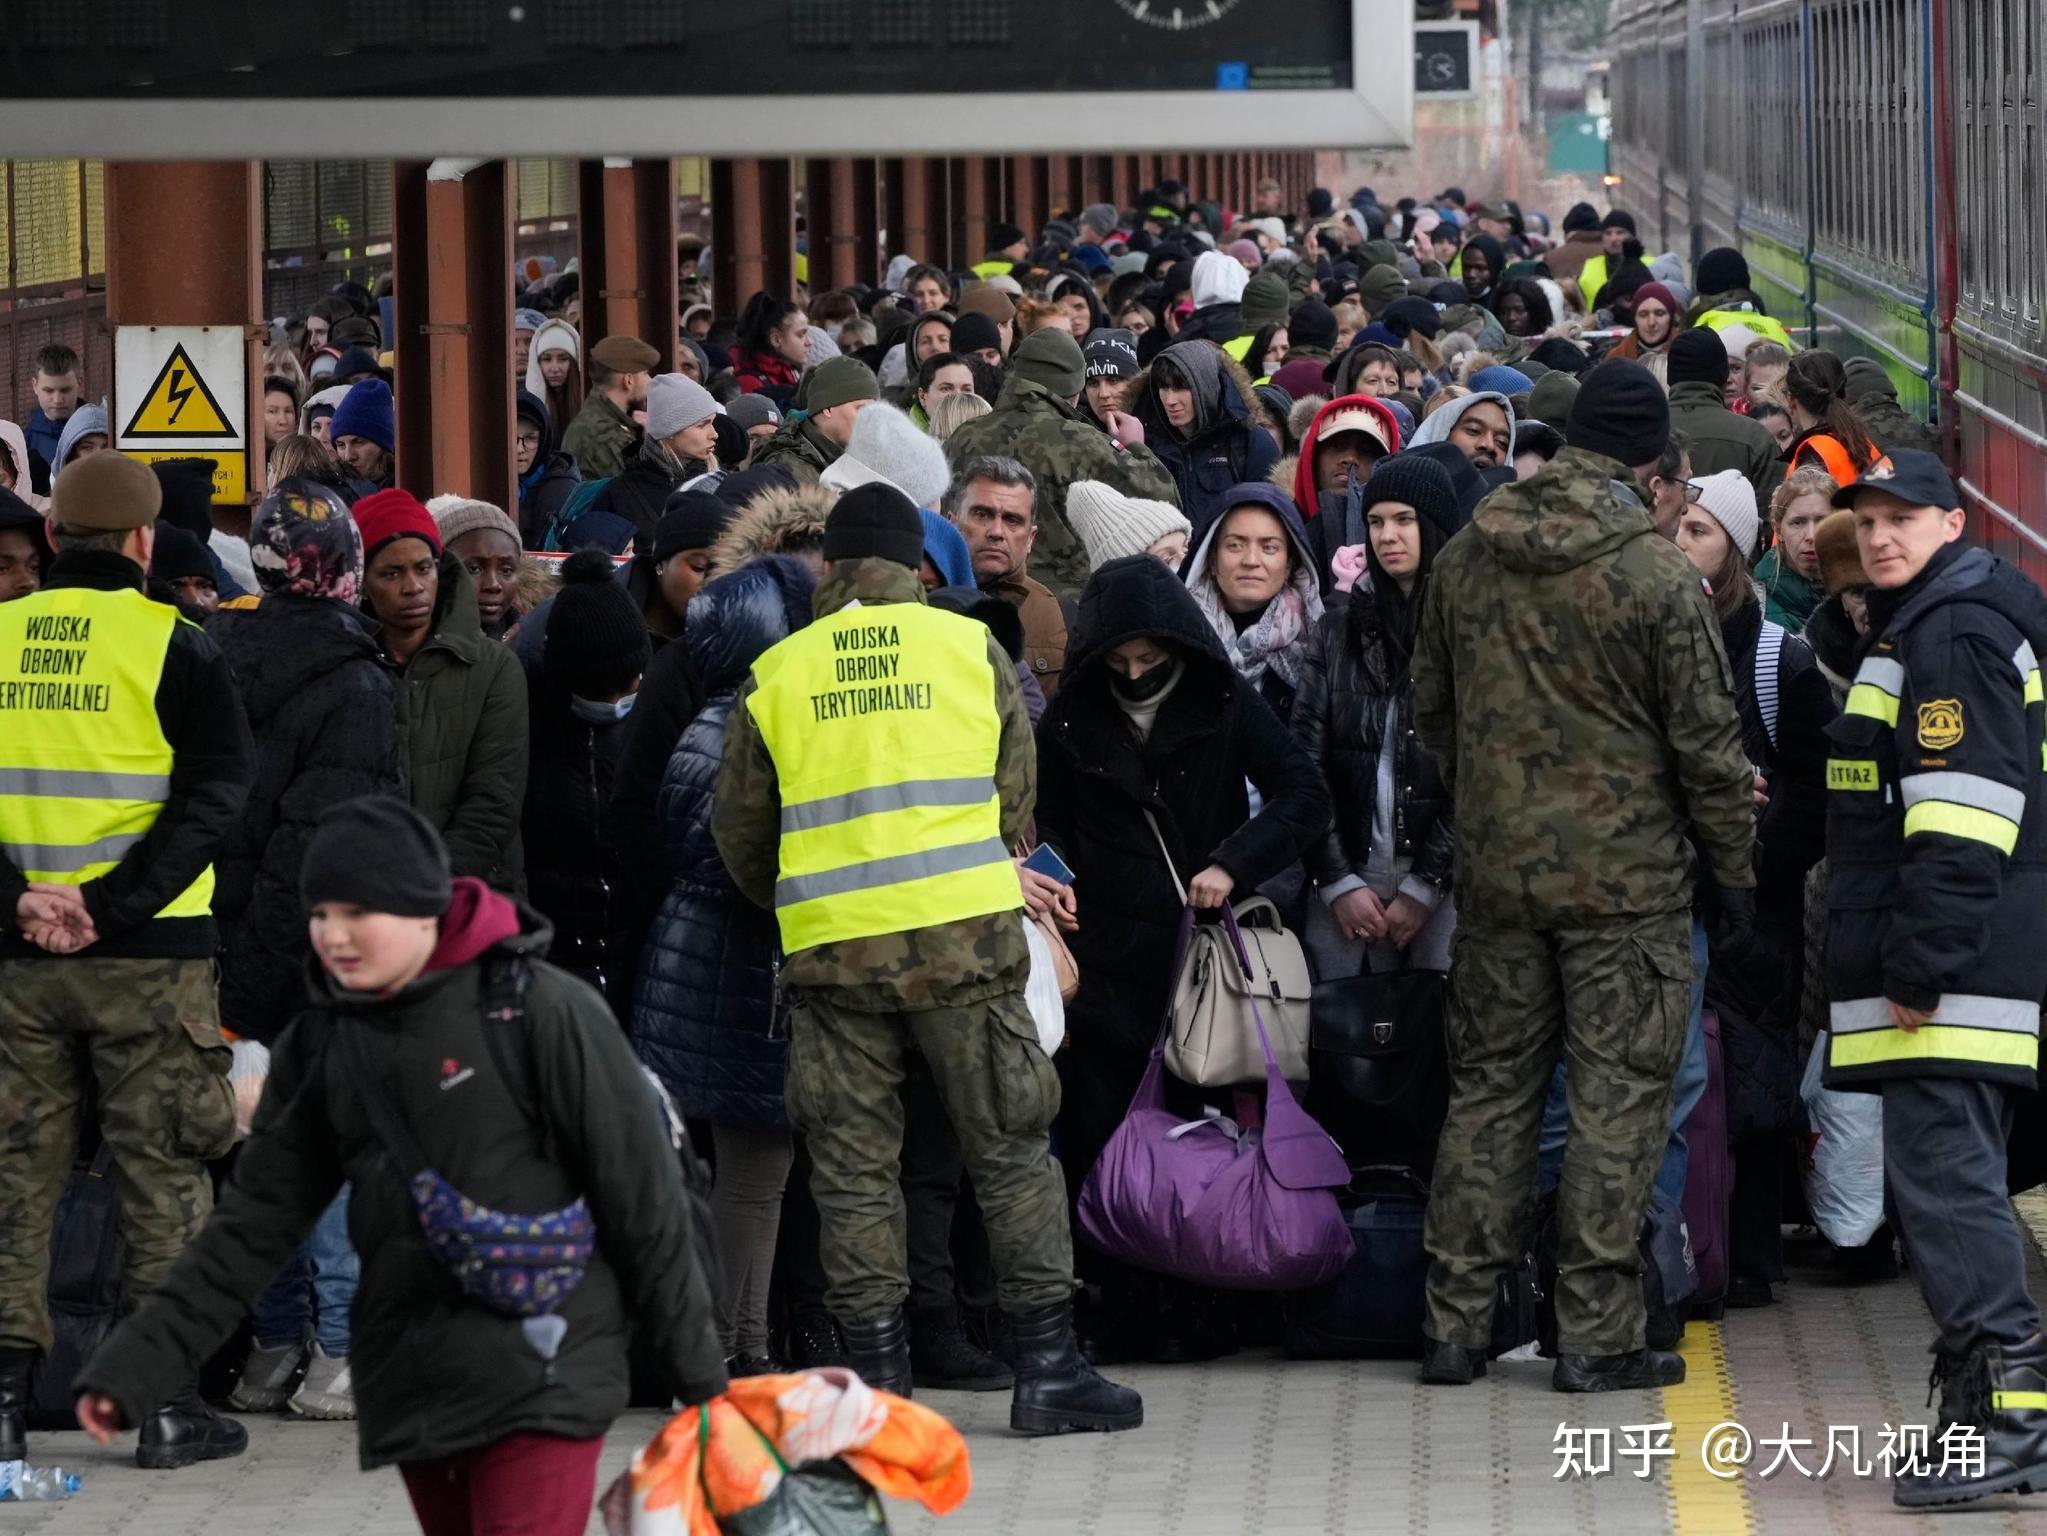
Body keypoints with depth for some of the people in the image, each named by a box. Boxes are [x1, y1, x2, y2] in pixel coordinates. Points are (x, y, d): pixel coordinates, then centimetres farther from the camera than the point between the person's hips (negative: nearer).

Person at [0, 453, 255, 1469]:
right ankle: (168, 1404, 5)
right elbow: (214, 796, -13)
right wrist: (109, 906, -15)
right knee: (161, 1173, 4)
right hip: (149, 958, -3)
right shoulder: (171, 644, -6)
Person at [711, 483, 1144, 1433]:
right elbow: (1016, 800, 12)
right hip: (965, 939, -1)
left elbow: (739, 833, 13)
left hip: (831, 952, 1)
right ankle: (1047, 1365, 5)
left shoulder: (773, 678, 7)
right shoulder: (973, 650, 5)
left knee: (852, 1169, 6)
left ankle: (878, 1377, 4)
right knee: (1010, 1150, 6)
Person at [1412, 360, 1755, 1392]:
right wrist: (1735, 864, 3)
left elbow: (1429, 711, 13)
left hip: (1496, 870, 5)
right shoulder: (1657, 577, -13)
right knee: (1617, 1097, 1)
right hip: (1626, 876, -5)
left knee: (1487, 1090, 12)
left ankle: (1455, 1324, 13)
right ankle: (1596, 1336, 0)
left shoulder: (1464, 561, 3)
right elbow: (1705, 742, -9)